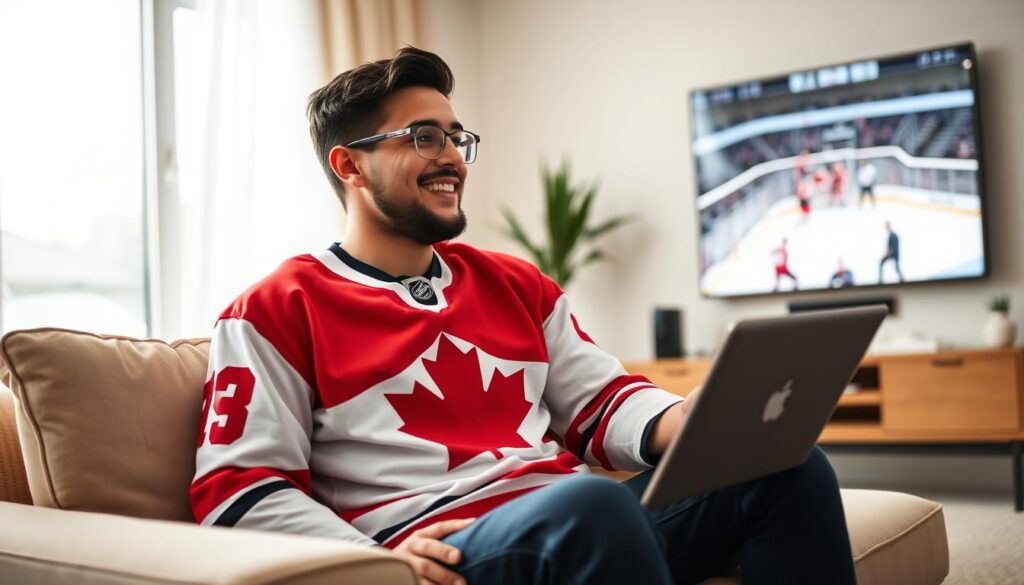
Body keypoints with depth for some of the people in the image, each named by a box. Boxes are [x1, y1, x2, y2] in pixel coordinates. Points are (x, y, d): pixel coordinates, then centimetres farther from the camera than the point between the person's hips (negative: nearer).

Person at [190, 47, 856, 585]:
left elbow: (603, 402, 19)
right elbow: (236, 487, -2)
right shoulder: (276, 310, 5)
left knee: (788, 462, -10)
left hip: (585, 520, 7)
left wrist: (687, 422, -6)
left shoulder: (516, 284, 22)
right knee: (589, 500, -38)